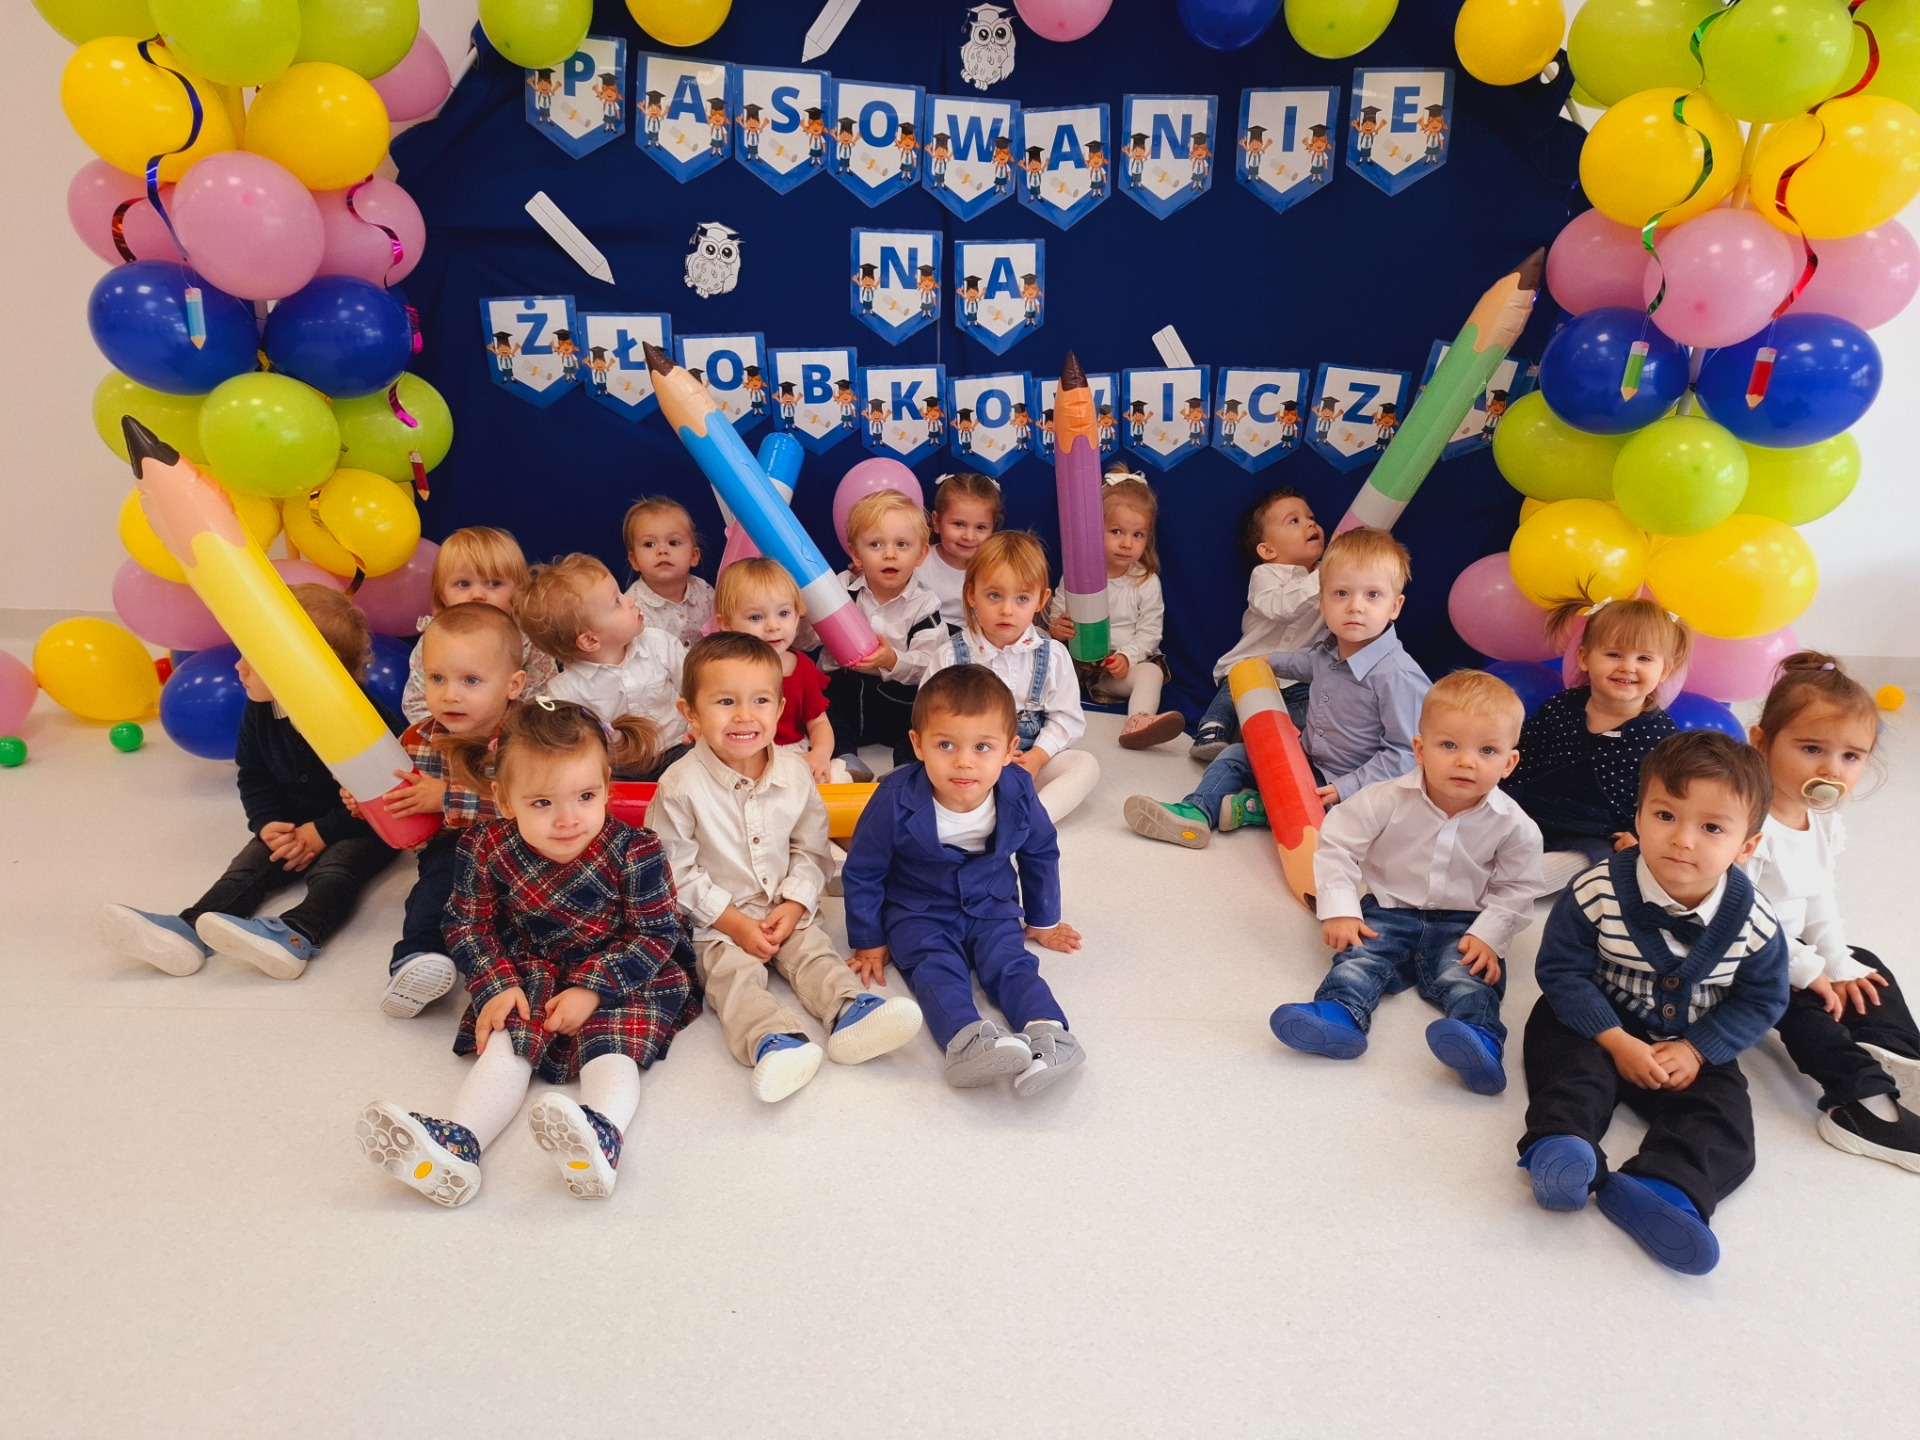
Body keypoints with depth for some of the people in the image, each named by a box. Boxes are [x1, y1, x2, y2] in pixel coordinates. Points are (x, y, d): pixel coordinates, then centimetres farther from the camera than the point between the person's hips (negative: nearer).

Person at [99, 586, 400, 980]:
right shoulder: (259, 713, -1)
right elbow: (253, 777, 10)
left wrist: (321, 833, -21)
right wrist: (268, 824, -9)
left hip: (360, 827, -6)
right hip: (289, 825, 7)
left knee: (333, 869, -32)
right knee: (248, 866, -17)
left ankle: (294, 937, -57)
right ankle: (189, 929, -37)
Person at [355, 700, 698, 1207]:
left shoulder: (633, 851, -18)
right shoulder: (487, 847, -9)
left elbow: (656, 934, -13)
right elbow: (468, 923, 2)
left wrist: (593, 988, -23)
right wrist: (496, 986, -13)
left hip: (620, 977, -3)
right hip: (529, 978, 3)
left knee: (610, 1045, -27)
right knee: (505, 1045, -20)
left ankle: (603, 1136, -53)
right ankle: (457, 1144, -39)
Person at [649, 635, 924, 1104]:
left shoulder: (795, 774, -4)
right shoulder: (681, 787, -16)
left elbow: (810, 851, 4)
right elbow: (677, 874, -12)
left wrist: (793, 905, -10)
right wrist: (733, 922, -15)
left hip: (785, 911, 5)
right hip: (713, 922, -4)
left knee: (815, 953, -16)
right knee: (732, 973, -25)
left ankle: (850, 1012, -32)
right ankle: (773, 1042, -45)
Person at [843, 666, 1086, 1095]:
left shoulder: (1018, 795, -15)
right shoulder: (896, 800, -23)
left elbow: (1041, 854, 7)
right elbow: (862, 872, -8)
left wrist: (1042, 921, 16)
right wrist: (869, 943, -1)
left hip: (992, 908, 3)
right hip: (918, 913, -2)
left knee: (1011, 963, -22)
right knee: (936, 967, -28)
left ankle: (1047, 1033, -41)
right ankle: (966, 1041, -50)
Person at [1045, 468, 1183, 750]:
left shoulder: (1147, 581, 1)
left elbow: (1150, 632, -2)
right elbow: (1056, 614, 8)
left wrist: (1127, 656, -21)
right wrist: (1056, 628, -18)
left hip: (1129, 661, -3)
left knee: (1151, 671, -31)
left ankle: (1139, 721, -55)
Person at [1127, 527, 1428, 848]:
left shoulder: (1398, 676, -27)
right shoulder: (1329, 649, -2)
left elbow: (1404, 752, -24)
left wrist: (1345, 789, -27)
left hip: (1347, 785, -7)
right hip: (1304, 760, 7)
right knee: (1236, 755, 3)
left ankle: (1251, 807, -22)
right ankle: (1197, 812, -16)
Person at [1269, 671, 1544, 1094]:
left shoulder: (1514, 826, -9)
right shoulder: (1389, 799, -13)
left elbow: (1515, 889, 3)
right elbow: (1337, 845, -8)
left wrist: (1488, 936, -11)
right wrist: (1339, 911, -15)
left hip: (1463, 926, 0)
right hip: (1388, 912, 0)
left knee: (1465, 977, -26)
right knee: (1359, 956, -25)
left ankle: (1482, 1043, -44)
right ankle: (1340, 1014, -46)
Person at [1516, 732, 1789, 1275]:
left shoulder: (1753, 921, -15)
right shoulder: (1598, 890, -22)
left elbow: (1761, 1000, -1)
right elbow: (1562, 970, -15)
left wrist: (1696, 1050, -15)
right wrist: (1616, 1041, -22)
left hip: (1695, 1048, 2)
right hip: (1597, 1026, -1)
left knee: (1725, 1120, -20)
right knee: (1571, 1067, -29)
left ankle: (1661, 1188, -41)